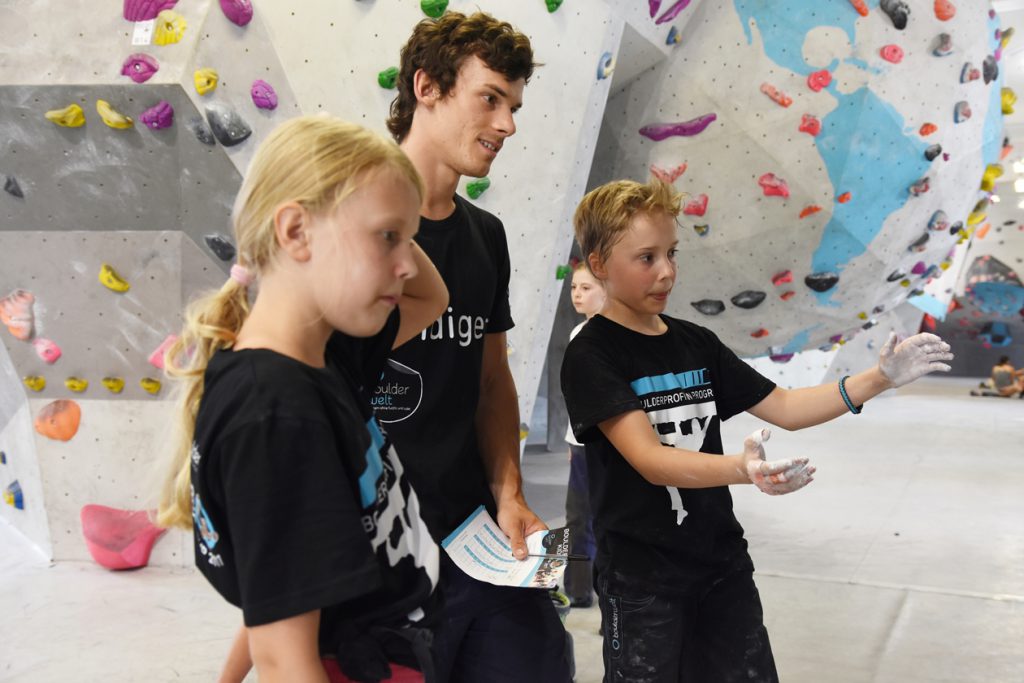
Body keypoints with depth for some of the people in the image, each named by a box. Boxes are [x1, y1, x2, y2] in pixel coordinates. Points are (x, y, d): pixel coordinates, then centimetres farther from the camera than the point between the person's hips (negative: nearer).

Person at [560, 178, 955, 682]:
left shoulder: (696, 344, 6)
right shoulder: (591, 356, -14)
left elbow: (783, 408, 9)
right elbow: (651, 461, -25)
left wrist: (878, 378, -3)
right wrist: (742, 469, -42)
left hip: (723, 565, 6)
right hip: (641, 579, -6)